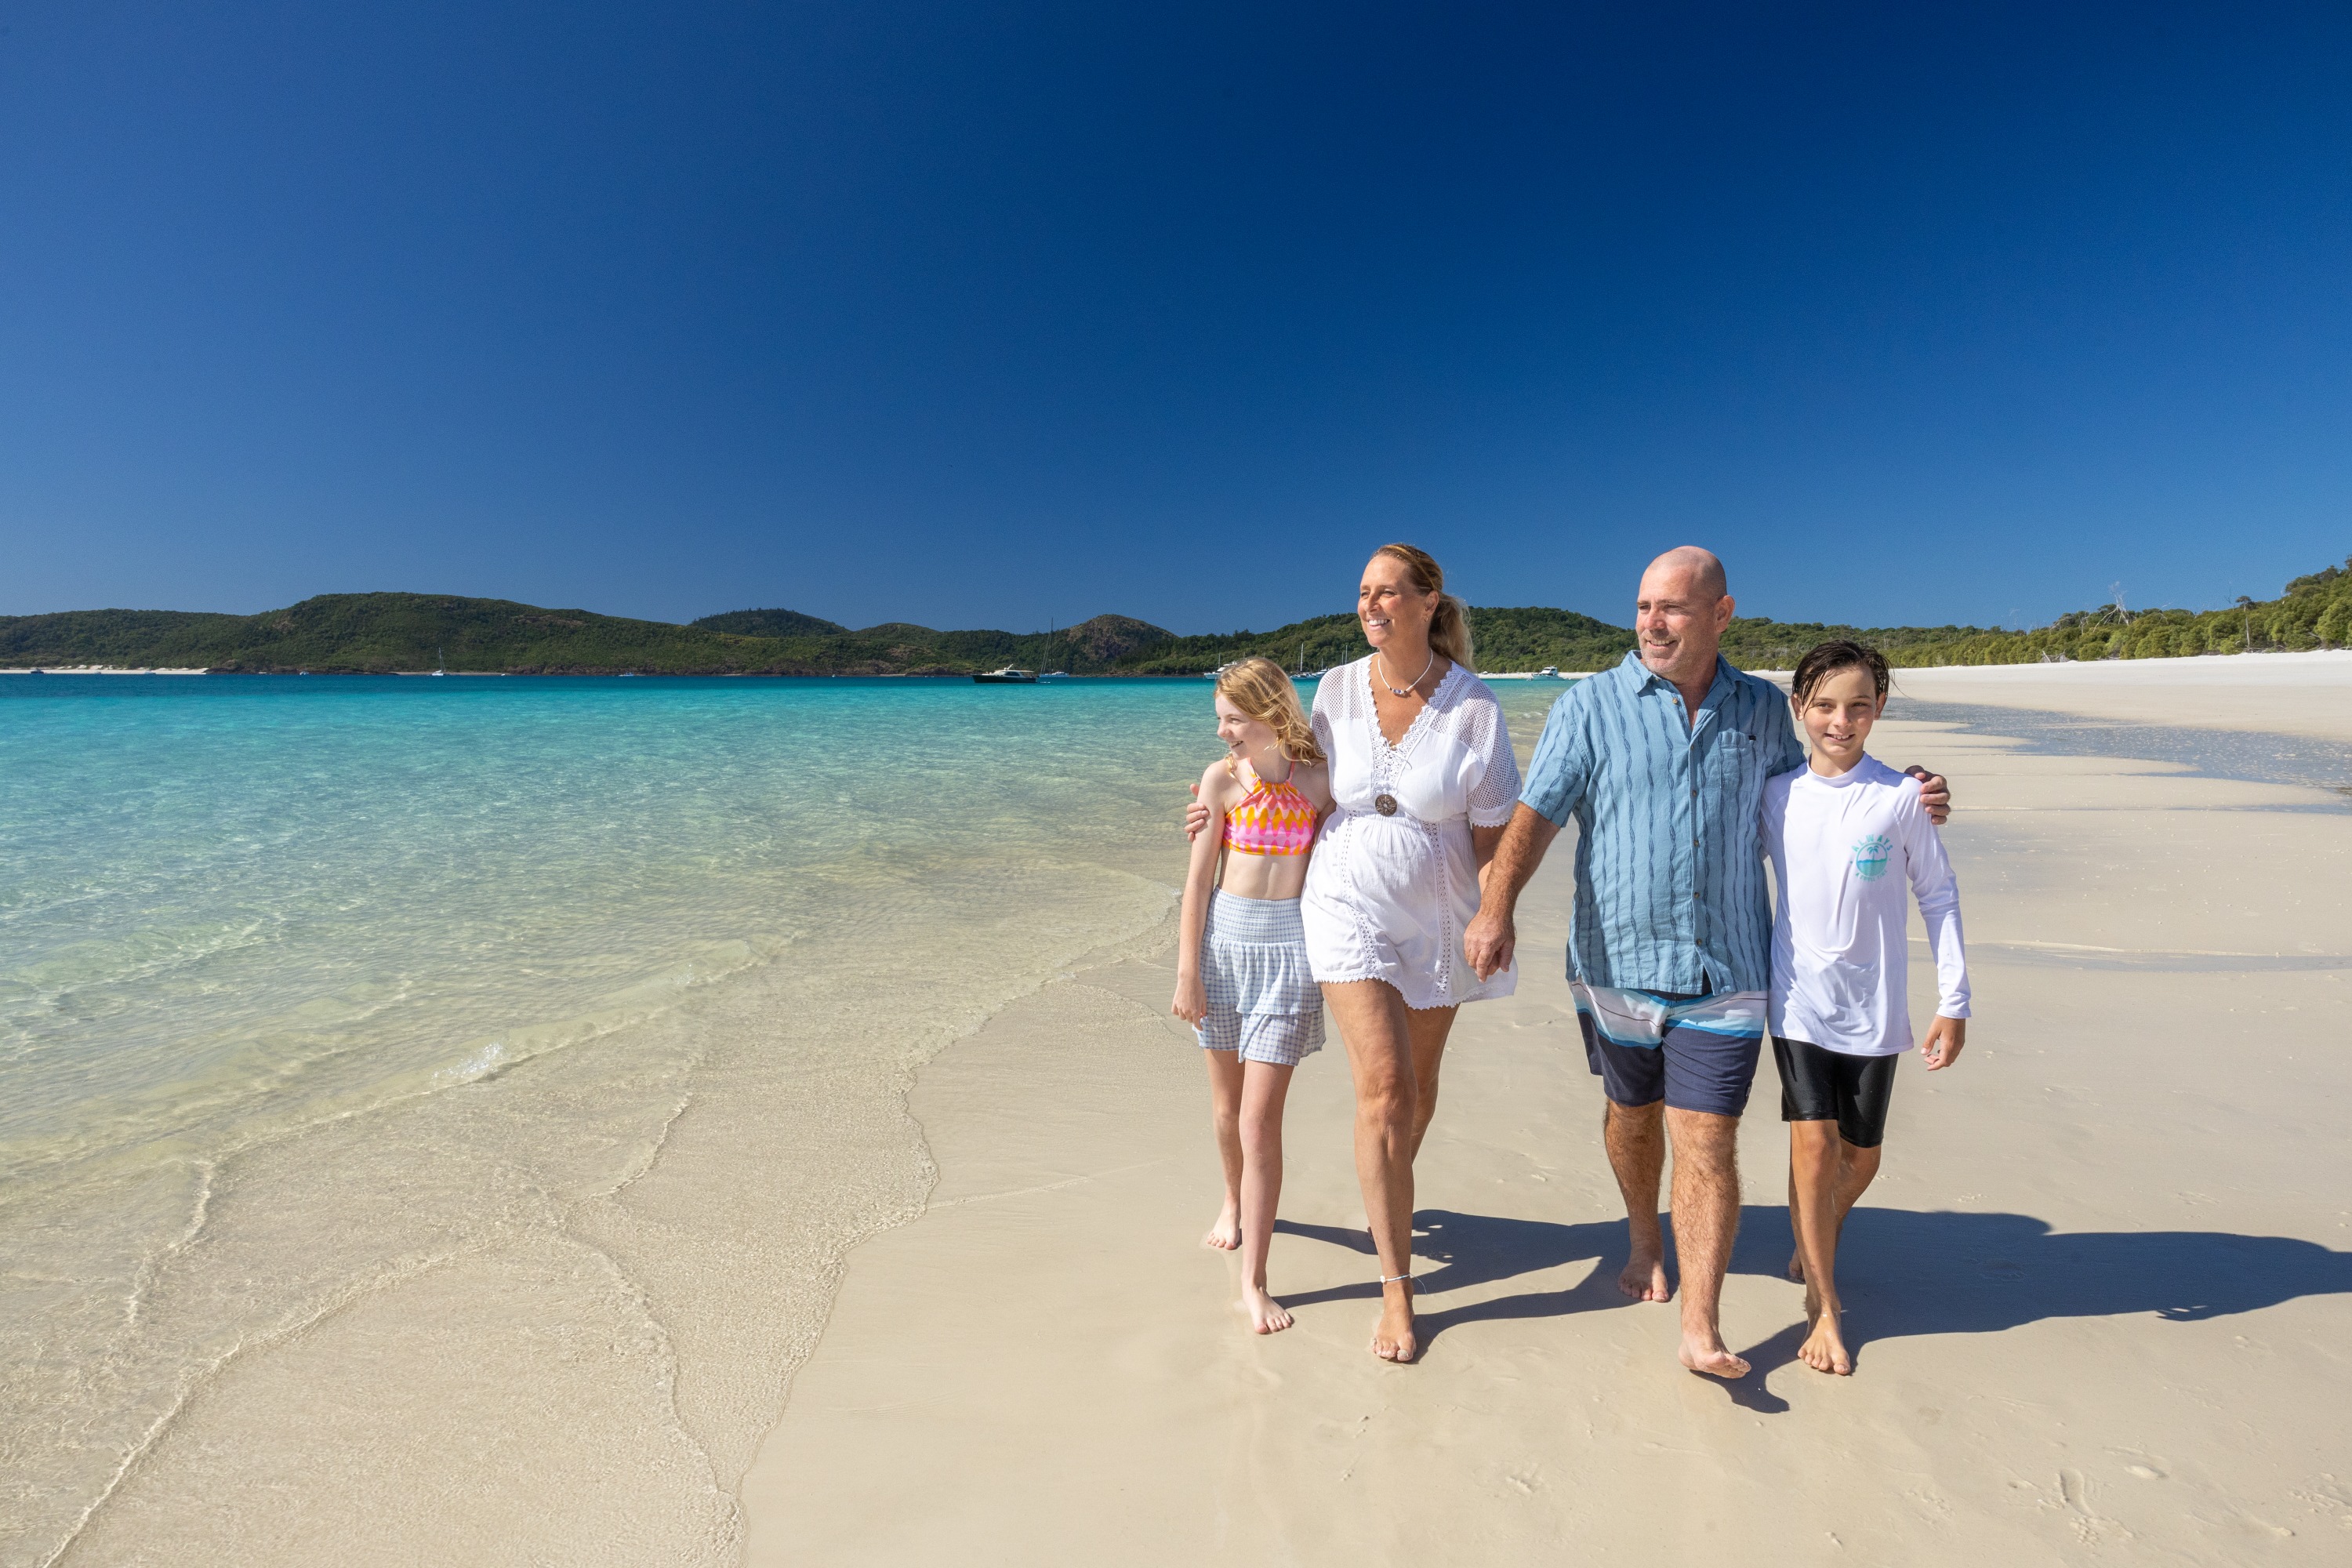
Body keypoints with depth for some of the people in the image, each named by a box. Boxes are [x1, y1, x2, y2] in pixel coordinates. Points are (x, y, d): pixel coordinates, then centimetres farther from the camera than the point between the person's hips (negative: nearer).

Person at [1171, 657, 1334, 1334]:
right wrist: (1187, 971, -4)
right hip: (1224, 940, 2)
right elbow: (1198, 877, -2)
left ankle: (1254, 1281, 5)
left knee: (1261, 1119, -5)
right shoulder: (1221, 779, -2)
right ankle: (1235, 1200, 45)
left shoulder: (1317, 781, -3)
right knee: (1226, 1106, 16)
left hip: (1289, 948, -2)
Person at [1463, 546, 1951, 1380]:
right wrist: (1497, 907, -28)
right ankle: (1643, 1236, 46)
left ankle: (1701, 1328, 11)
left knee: (1708, 1146, -1)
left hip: (1723, 972, 1)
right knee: (1632, 1114, 19)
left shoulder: (1762, 708, 5)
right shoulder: (1590, 706, -5)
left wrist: (1903, 800, 6)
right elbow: (1535, 813, -14)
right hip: (1616, 963, 0)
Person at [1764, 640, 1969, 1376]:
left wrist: (1954, 1002, 0)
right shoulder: (1776, 796, -1)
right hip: (1797, 1002, 0)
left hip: (1873, 1008, 0)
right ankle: (1823, 1306, 10)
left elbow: (1939, 897, 1)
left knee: (1861, 1156, 11)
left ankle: (1812, 1248, 41)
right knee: (1813, 1146, -6)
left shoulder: (1902, 798, -6)